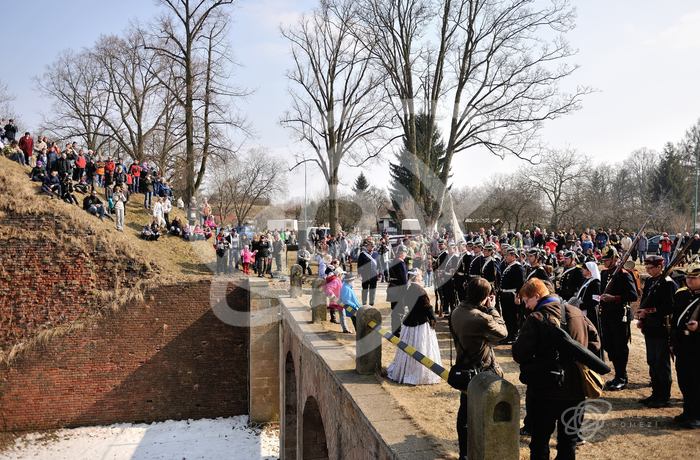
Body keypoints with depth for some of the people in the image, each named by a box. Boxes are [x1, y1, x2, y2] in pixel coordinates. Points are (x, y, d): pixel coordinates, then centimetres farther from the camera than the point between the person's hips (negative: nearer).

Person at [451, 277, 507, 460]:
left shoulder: (456, 312, -5)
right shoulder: (481, 318, -28)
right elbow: (502, 332, -13)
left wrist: (486, 309, -1)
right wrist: (492, 309, -7)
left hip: (464, 368, 8)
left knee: (465, 410, 17)